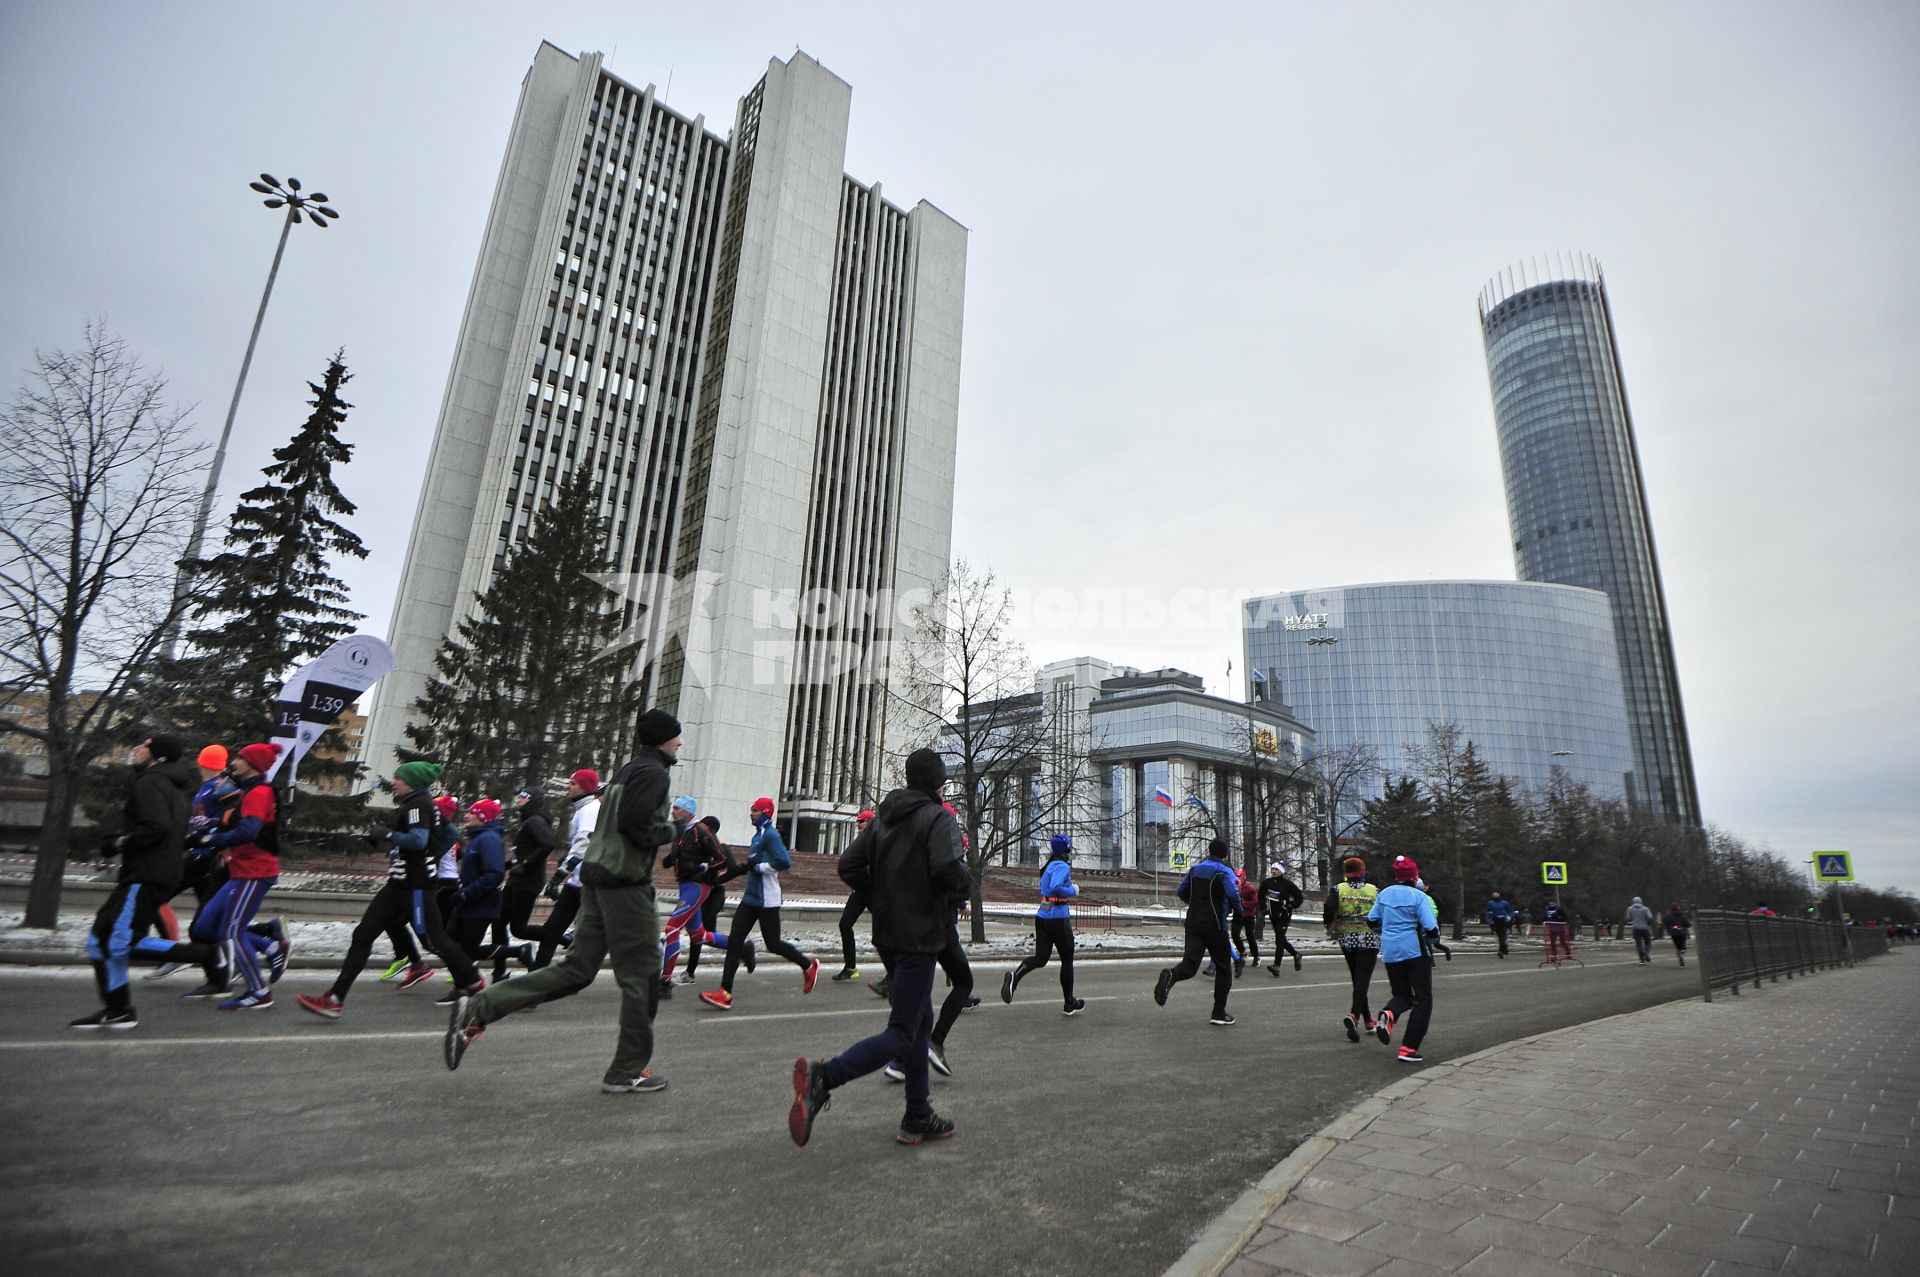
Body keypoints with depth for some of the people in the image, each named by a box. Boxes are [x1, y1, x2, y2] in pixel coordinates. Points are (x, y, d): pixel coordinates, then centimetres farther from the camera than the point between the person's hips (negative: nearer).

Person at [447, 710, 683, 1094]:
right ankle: (627, 1071, 11)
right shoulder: (654, 773, -12)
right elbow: (632, 821, -24)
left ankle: (477, 1009, 5)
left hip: (597, 875, 9)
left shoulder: (628, 770, 18)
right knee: (641, 975, 2)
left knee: (576, 968, 12)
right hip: (626, 881, -9)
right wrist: (665, 835, -8)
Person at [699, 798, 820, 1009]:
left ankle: (809, 965, 25)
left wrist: (757, 866, -18)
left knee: (773, 944, 3)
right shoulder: (759, 834, 14)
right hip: (751, 897, 9)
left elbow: (784, 863, -25)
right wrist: (747, 866, 7)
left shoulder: (770, 835, -15)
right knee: (734, 941, 1)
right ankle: (725, 993, 2)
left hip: (766, 900, -9)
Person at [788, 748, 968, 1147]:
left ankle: (918, 1118, 25)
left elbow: (848, 865, 6)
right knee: (902, 1033, -5)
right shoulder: (939, 818, -11)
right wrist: (963, 881, -5)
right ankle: (824, 1076, -23)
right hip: (919, 938, -8)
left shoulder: (882, 816, 10)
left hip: (886, 934, 8)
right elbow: (947, 869, -27)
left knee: (921, 1021, 19)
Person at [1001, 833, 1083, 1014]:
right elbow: (1056, 887, -29)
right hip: (1058, 918, -7)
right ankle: (1069, 1003, 19)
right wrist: (1073, 891, -14)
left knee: (1040, 958, 4)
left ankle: (1015, 975, -23)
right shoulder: (1062, 866, -13)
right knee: (1067, 960, 9)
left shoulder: (1049, 866, 14)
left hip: (1042, 916, 7)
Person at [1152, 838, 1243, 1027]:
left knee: (1190, 964, -3)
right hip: (1215, 926, -4)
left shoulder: (1195, 869, 11)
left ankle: (1171, 975, -37)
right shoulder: (1225, 872, -6)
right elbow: (1233, 894, -23)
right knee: (1223, 968, 13)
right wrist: (1237, 912, -5)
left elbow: (1180, 891, 16)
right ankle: (1219, 1013, 15)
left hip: (1193, 922, 4)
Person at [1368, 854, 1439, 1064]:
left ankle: (1388, 1015, -14)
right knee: (1423, 1000, 6)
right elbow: (1432, 930, -16)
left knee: (1402, 995, 20)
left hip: (1390, 953, 5)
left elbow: (1371, 921, 9)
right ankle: (1408, 1049, -2)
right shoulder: (1419, 897, -10)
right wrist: (1430, 936, 7)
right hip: (1415, 952, -5)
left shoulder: (1384, 894, 5)